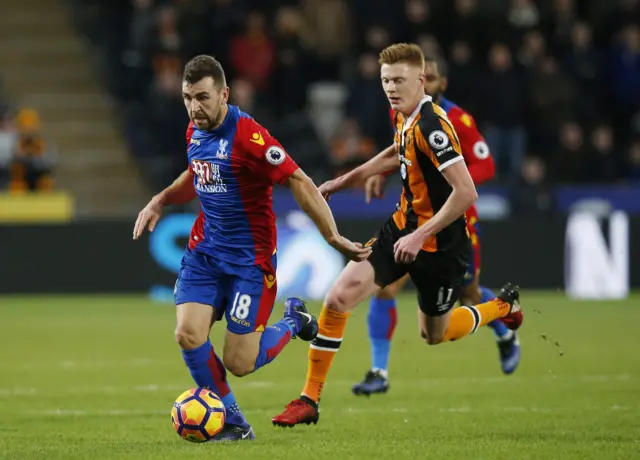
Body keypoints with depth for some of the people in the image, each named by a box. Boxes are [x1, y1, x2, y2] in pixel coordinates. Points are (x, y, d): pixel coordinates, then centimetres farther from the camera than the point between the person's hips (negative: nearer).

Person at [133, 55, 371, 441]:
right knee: (189, 335, -13)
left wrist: (334, 238, -24)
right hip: (205, 250, 6)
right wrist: (160, 202, 14)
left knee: (238, 363, -7)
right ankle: (232, 422, 7)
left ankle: (293, 323, 25)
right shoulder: (195, 132, 4)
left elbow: (300, 184, -20)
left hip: (250, 259, -6)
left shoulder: (247, 135, -20)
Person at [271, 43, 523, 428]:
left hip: (439, 245, -7)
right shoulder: (406, 118, 1)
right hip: (404, 228, 7)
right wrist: (344, 181, 28)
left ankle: (504, 305, 43)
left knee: (435, 336, 15)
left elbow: (466, 192, -30)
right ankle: (309, 400, 1)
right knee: (338, 298, -8)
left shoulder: (431, 126, -26)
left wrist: (421, 236, -29)